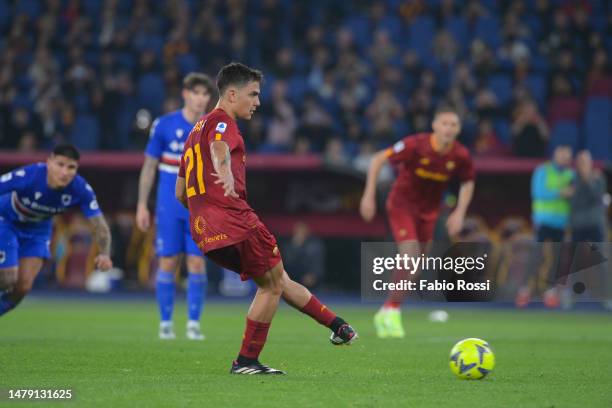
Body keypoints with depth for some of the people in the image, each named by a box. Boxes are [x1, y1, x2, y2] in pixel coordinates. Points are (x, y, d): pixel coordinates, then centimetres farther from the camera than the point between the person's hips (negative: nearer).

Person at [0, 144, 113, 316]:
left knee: (23, 287, -3)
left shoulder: (81, 190, -28)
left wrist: (104, 254, -44)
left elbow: (99, 225, -24)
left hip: (38, 229, 4)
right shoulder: (27, 176, -38)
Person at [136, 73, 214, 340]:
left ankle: (194, 323, 4)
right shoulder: (164, 125, -2)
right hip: (169, 205, -1)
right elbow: (149, 166, 4)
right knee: (168, 262, -1)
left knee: (197, 263, -3)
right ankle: (165, 323, 8)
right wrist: (142, 205, 2)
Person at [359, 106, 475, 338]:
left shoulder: (460, 156, -13)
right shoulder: (416, 145, -25)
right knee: (410, 255, -21)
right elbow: (378, 160, -16)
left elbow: (468, 182, 8)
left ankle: (386, 314, 27)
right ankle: (392, 311, -6)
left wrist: (460, 212, -4)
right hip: (402, 204, -5)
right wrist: (369, 196, -19)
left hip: (428, 211, 5)